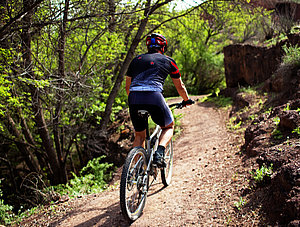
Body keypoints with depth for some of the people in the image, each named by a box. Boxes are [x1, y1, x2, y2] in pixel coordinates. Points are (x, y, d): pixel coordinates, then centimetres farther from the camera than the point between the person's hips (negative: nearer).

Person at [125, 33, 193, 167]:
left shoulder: (136, 60, 26)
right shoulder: (168, 61, 20)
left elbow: (127, 87, 30)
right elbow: (180, 87, 29)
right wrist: (186, 100, 47)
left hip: (134, 97, 3)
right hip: (154, 96, -3)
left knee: (139, 135, 21)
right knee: (169, 127, 22)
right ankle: (159, 154, -3)